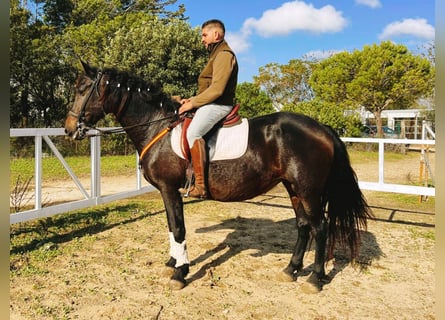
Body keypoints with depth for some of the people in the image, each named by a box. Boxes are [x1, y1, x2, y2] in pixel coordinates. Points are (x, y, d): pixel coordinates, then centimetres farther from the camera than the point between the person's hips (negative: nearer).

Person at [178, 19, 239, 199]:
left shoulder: (224, 55, -10)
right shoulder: (216, 54, 25)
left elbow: (216, 89, -21)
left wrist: (193, 103, -16)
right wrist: (192, 100, 13)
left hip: (218, 105, -12)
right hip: (210, 104, 12)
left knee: (193, 132, -33)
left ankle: (199, 185, -36)